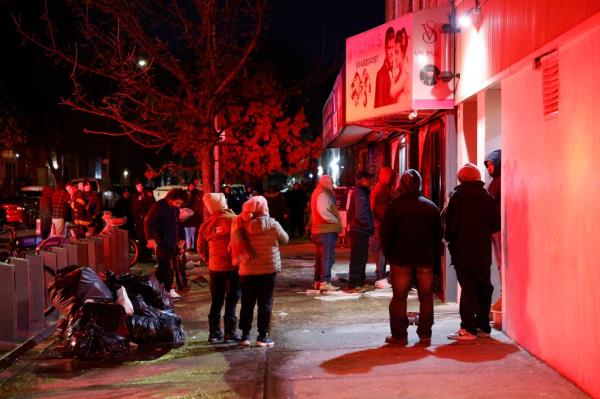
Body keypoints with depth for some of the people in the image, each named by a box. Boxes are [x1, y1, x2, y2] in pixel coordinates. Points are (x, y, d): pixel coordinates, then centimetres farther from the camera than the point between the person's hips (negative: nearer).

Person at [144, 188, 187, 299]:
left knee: (170, 266, 9)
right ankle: (169, 290, -6)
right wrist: (150, 238, -30)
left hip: (172, 242, 8)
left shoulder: (175, 209, 11)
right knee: (166, 265, -9)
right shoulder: (158, 207, -14)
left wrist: (181, 238, 19)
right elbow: (149, 223, -19)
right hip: (161, 243, -8)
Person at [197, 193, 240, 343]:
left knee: (216, 300, 13)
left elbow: (201, 249, 8)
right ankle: (230, 333, 3)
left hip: (215, 267, 4)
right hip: (232, 265, -4)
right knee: (231, 300, 3)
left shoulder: (206, 224, 4)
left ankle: (214, 333, 16)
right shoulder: (233, 219, -11)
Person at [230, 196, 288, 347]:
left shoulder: (241, 225, -4)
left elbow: (236, 246, -1)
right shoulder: (272, 224, -11)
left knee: (247, 303, 11)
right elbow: (285, 239, 3)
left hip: (247, 271, 3)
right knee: (265, 303, 5)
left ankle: (245, 335, 14)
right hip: (268, 269, -2)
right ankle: (263, 336, 7)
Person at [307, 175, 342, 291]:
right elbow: (323, 211, -27)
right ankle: (324, 282, -10)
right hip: (326, 231, -11)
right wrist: (334, 219, -14)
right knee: (327, 257, -9)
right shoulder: (323, 194, -14)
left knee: (320, 257, 15)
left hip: (318, 230, 11)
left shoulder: (318, 193, 18)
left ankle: (318, 281, 21)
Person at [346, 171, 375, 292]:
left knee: (361, 258, 15)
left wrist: (370, 226, 14)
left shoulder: (360, 192, 17)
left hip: (360, 231, 10)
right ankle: (354, 285, -4)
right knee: (358, 259, -7)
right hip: (360, 231, -10)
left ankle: (359, 283, 22)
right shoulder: (360, 193, -15)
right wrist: (371, 226, -14)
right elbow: (360, 214, -23)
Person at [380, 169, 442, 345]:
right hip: (425, 258, 3)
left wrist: (388, 253, 6)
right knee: (426, 297, 9)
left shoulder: (394, 206, -5)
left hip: (401, 258, -2)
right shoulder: (430, 206, 6)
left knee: (399, 297, 3)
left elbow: (385, 233, -5)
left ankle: (399, 335, 3)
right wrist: (434, 255, 15)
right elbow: (439, 234, 10)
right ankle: (425, 334, 9)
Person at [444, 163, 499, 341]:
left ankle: (468, 328, -5)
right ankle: (483, 326, 18)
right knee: (483, 288, 12)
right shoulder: (488, 197, 6)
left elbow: (450, 222, -10)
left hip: (463, 250, -4)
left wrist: (449, 238, 7)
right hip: (483, 251, 4)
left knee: (467, 288, -3)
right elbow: (494, 225, 7)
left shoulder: (457, 196, -7)